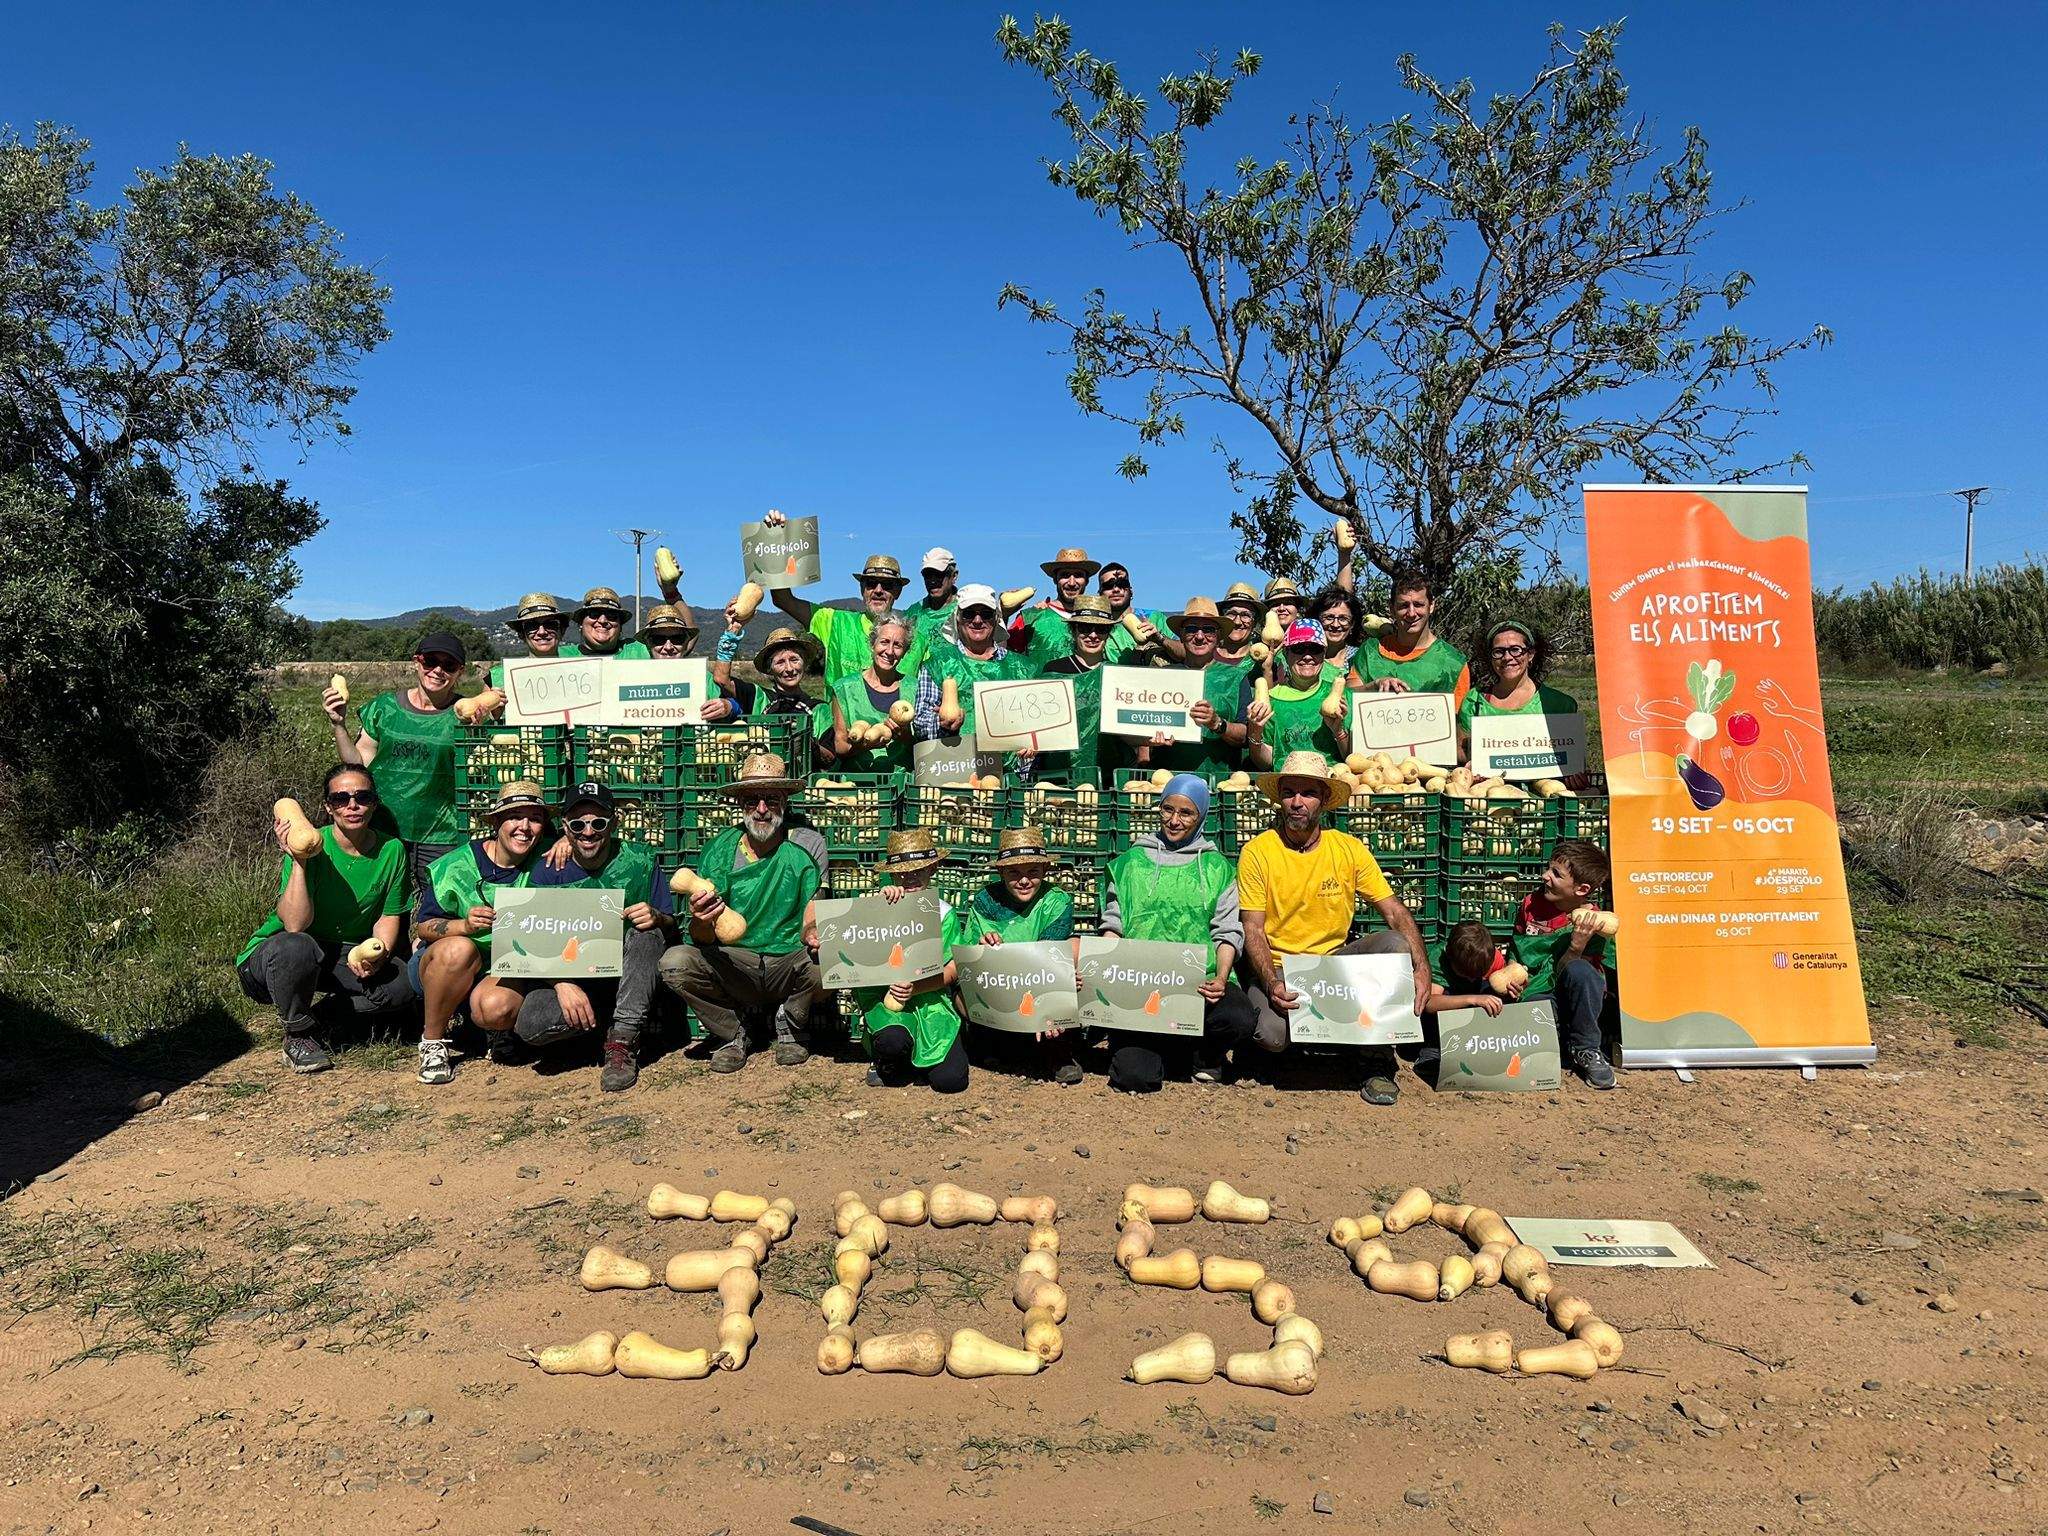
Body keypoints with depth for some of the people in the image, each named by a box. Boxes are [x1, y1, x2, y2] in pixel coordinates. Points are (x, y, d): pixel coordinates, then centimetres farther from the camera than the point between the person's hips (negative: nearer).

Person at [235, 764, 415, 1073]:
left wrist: (378, 953, -16)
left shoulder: (391, 850, -5)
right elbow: (295, 924, -28)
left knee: (402, 983, -23)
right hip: (271, 956, -3)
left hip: (345, 957, 4)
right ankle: (299, 1034, -11)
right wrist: (298, 861, -35)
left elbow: (389, 916, 4)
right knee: (295, 946, -39)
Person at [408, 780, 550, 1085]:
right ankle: (432, 1041, -13)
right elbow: (424, 927, -7)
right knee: (460, 949, -36)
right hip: (439, 967, 0)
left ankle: (497, 1030, 6)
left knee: (497, 1007, -35)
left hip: (503, 970, 0)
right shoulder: (456, 865, -12)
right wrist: (465, 925, -28)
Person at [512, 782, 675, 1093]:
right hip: (571, 978, 0)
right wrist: (563, 984, -26)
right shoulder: (548, 871, -2)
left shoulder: (640, 862, -2)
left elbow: (671, 926, 0)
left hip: (627, 977, 0)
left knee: (646, 933, -29)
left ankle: (622, 1043, -23)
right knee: (528, 1023, -29)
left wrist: (657, 918, -26)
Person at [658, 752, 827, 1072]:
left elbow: (812, 920, -8)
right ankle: (733, 1033, 4)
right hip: (732, 963, 1)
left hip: (788, 965, -1)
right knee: (674, 963, -25)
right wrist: (702, 922, -28)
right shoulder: (719, 850, -2)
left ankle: (790, 1024, 3)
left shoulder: (807, 845, -6)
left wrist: (812, 932, -33)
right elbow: (703, 939, -3)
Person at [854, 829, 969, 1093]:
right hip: (885, 994, -1)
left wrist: (915, 988, -16)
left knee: (950, 1079, -14)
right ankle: (888, 1061, 4)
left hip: (930, 996, 1)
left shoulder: (943, 912, 4)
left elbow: (952, 969, 0)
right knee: (893, 1040, -35)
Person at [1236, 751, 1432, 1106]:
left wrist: (1422, 969, -21)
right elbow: (1253, 930, -10)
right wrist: (1272, 985, -27)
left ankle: (1377, 1061, -11)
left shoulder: (1350, 849, -1)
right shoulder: (1257, 852, -8)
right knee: (1272, 1033, -33)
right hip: (1277, 967, -3)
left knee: (1395, 944, -25)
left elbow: (1397, 914, -4)